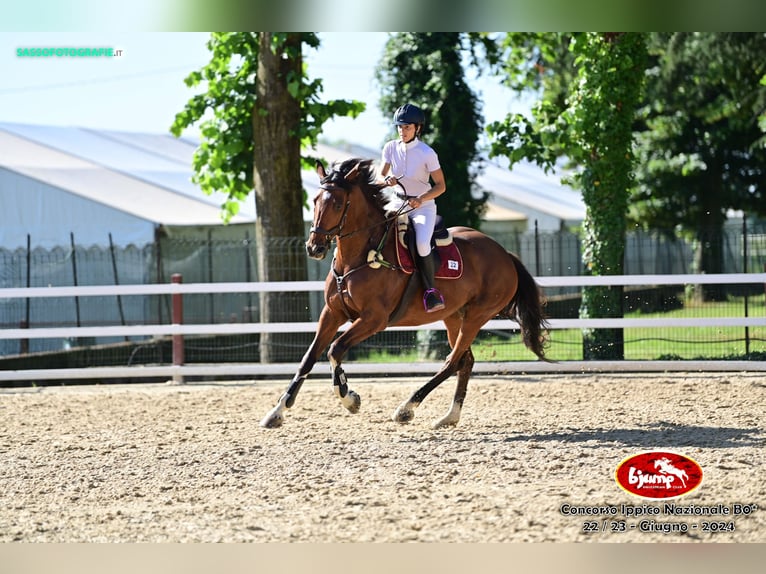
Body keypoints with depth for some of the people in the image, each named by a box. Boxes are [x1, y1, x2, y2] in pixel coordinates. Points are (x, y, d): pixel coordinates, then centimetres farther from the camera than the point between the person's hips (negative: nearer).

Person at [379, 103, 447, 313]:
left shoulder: (427, 153, -12)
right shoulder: (390, 148, -1)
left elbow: (441, 186, -9)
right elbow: (380, 177, 4)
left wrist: (421, 199, -25)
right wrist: (387, 180, -21)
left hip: (423, 207, -5)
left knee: (422, 244, -30)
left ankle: (430, 292, -18)